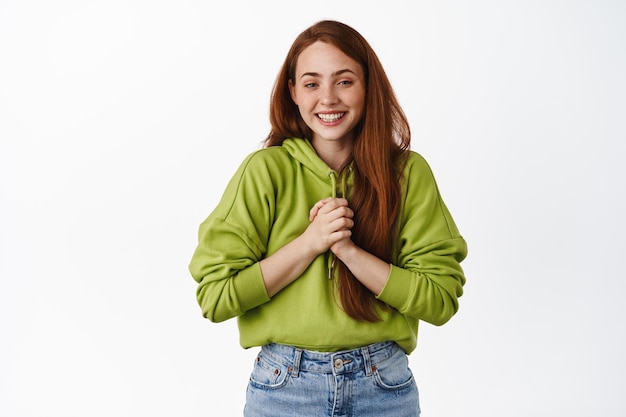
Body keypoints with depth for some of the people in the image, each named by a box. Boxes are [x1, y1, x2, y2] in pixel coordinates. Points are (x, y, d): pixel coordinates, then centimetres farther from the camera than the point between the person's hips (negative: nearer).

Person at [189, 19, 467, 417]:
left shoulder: (409, 172, -6)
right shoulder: (265, 170, -9)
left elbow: (441, 298, -10)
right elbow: (215, 295, -11)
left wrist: (349, 250, -18)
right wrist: (310, 242, -17)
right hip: (285, 385, -1)